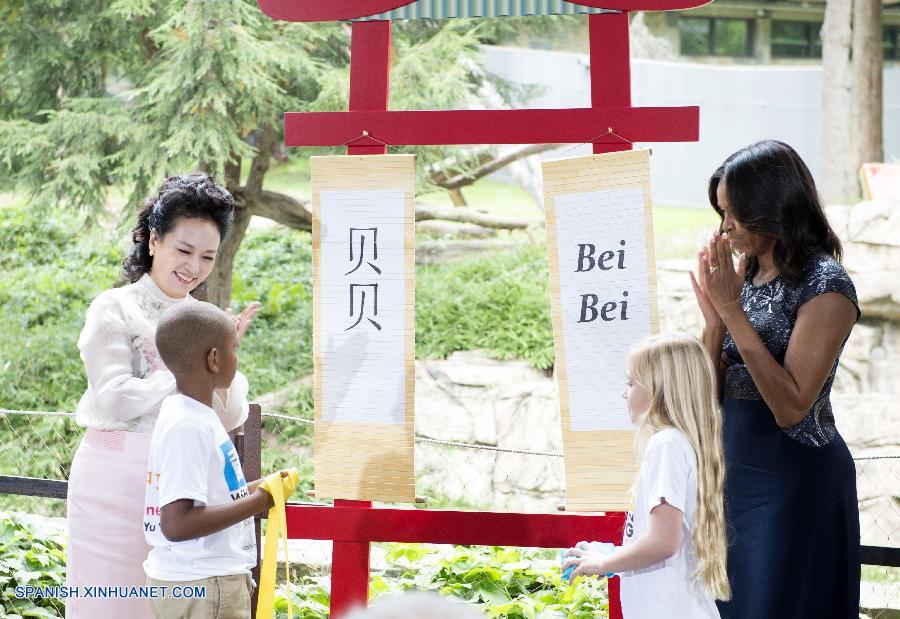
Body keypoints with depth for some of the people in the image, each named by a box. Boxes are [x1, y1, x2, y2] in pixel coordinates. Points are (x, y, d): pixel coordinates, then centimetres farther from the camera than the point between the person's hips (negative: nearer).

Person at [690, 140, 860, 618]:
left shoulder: (825, 286, -16)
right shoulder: (745, 273, 5)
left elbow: (791, 407, -23)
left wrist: (733, 310, -23)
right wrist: (714, 315, -9)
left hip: (793, 477, -8)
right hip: (737, 467, 8)